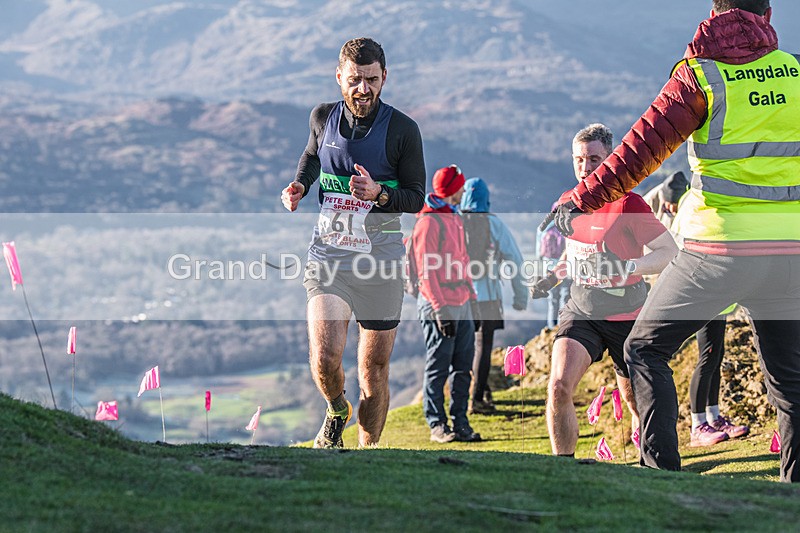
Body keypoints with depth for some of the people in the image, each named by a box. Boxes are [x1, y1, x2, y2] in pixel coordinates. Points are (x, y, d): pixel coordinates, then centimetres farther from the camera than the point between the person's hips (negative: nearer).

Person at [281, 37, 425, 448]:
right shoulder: (322, 117, 4)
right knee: (324, 359, -18)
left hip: (381, 262, -1)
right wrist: (298, 186, 9)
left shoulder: (403, 130, -5)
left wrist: (379, 194, -20)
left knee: (374, 374, 5)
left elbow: (416, 199, -2)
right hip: (328, 255, 1)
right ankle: (336, 410, 16)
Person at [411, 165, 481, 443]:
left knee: (462, 368, 9)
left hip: (462, 305, 9)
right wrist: (440, 309, -19)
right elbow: (426, 272, -15)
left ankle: (460, 423, 14)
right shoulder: (428, 222, -11)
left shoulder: (455, 219, 17)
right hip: (440, 307, -9)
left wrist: (471, 298, 17)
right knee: (437, 368, -2)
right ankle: (437, 425, 3)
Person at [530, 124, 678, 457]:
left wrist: (630, 267, -34)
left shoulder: (628, 204, -16)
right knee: (559, 387, -20)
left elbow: (670, 252, -18)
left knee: (638, 402, 11)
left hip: (628, 318, -4)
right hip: (581, 313, 4)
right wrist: (547, 280, 7)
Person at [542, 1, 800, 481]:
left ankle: (663, 469, 0)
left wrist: (579, 202, -1)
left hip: (721, 246, -4)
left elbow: (641, 151, -8)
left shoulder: (700, 75, -5)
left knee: (646, 349, 11)